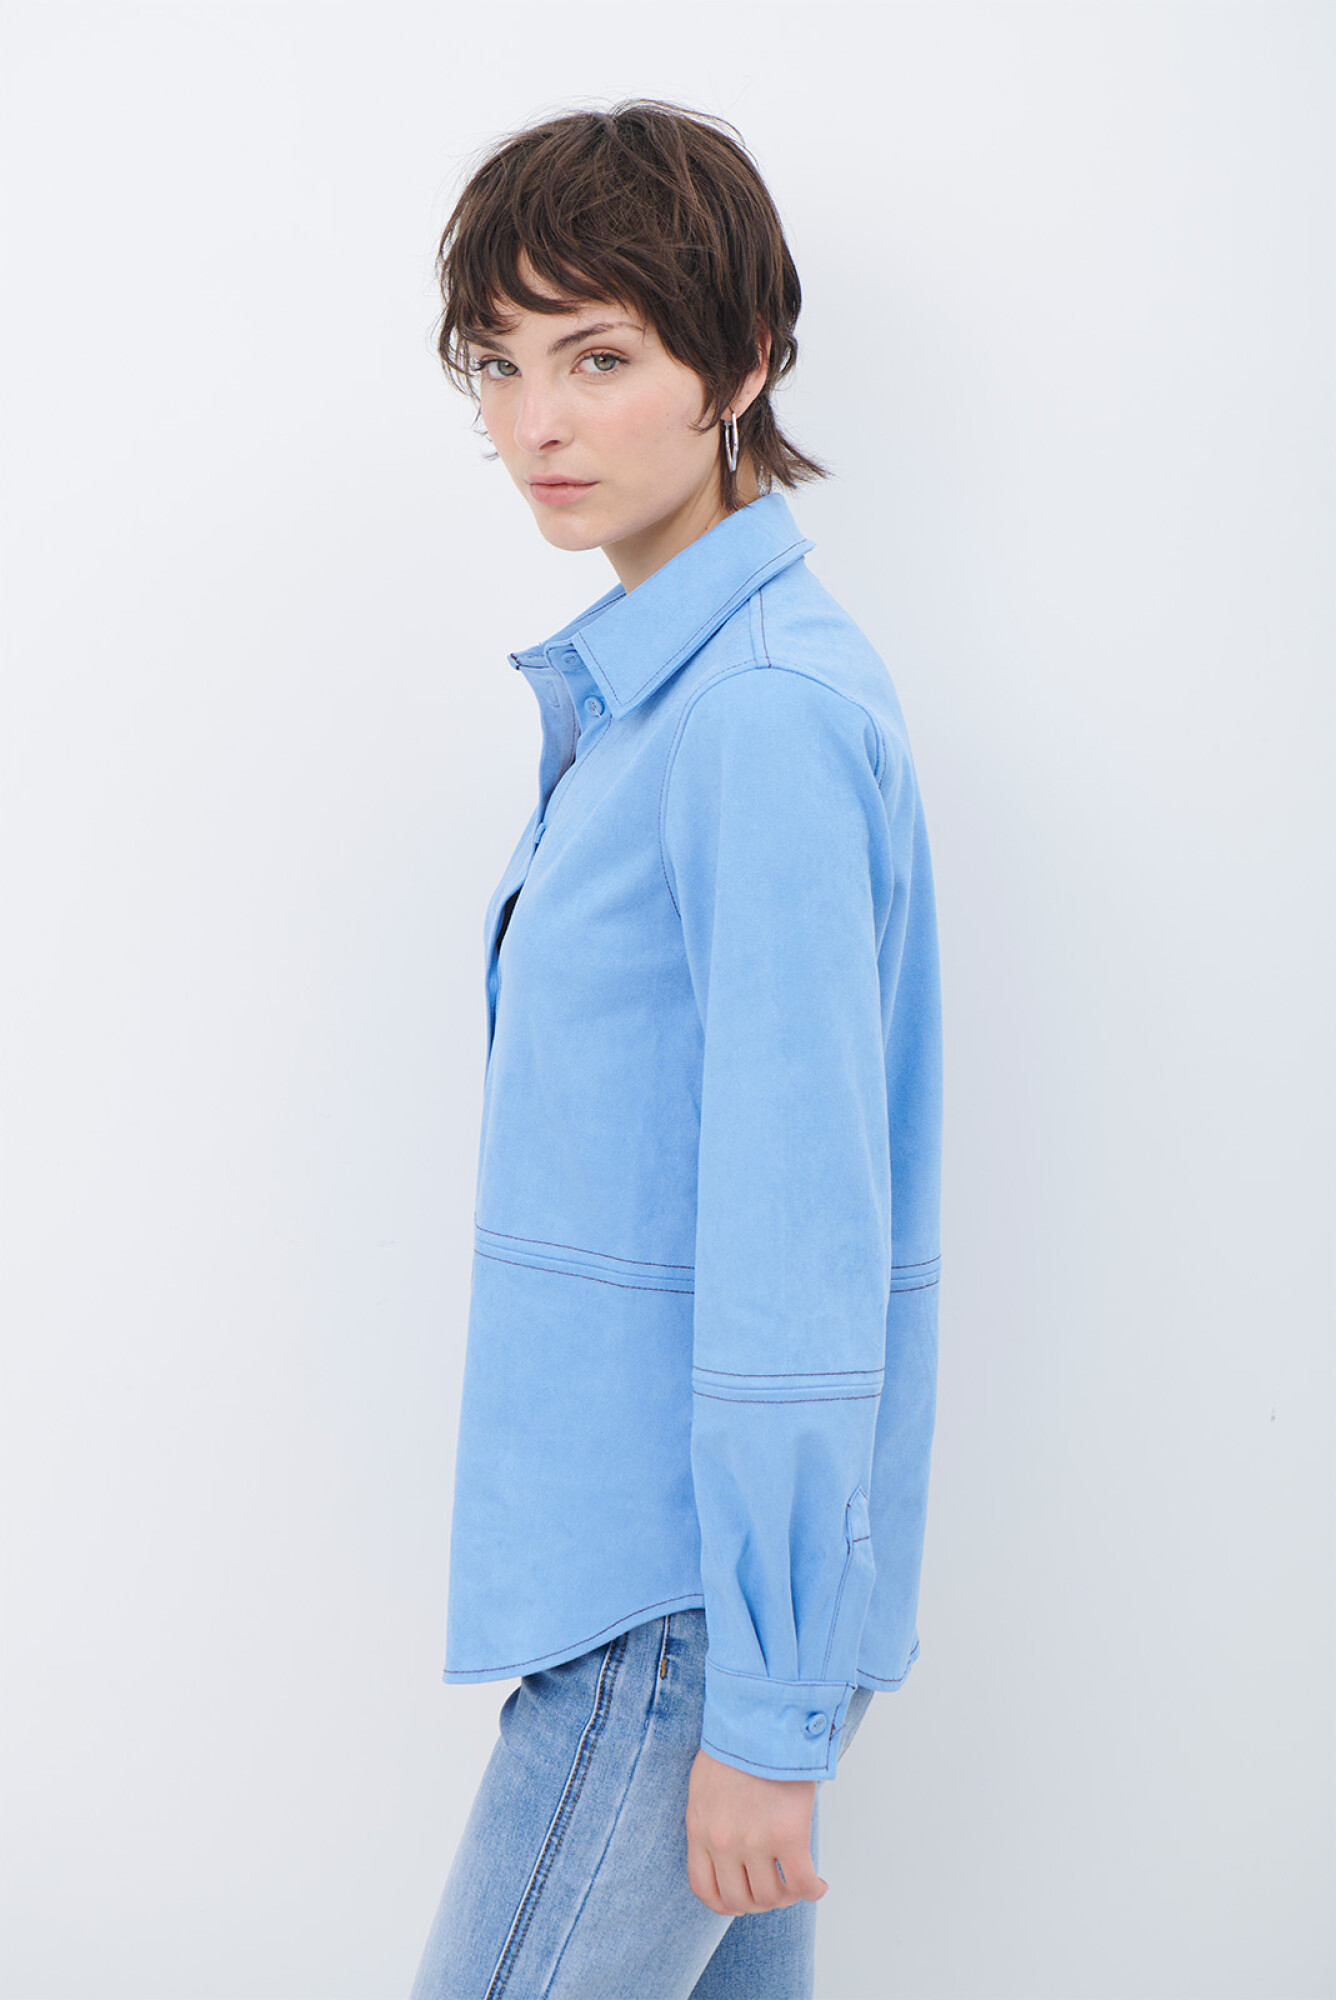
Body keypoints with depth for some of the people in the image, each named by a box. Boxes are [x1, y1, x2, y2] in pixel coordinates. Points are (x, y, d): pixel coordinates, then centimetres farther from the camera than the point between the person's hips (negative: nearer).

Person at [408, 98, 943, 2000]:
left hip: (698, 1583, -9)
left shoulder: (770, 714, -19)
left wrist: (764, 1706, -19)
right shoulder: (646, 687, 11)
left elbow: (800, 1247, -21)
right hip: (644, 1539, 9)